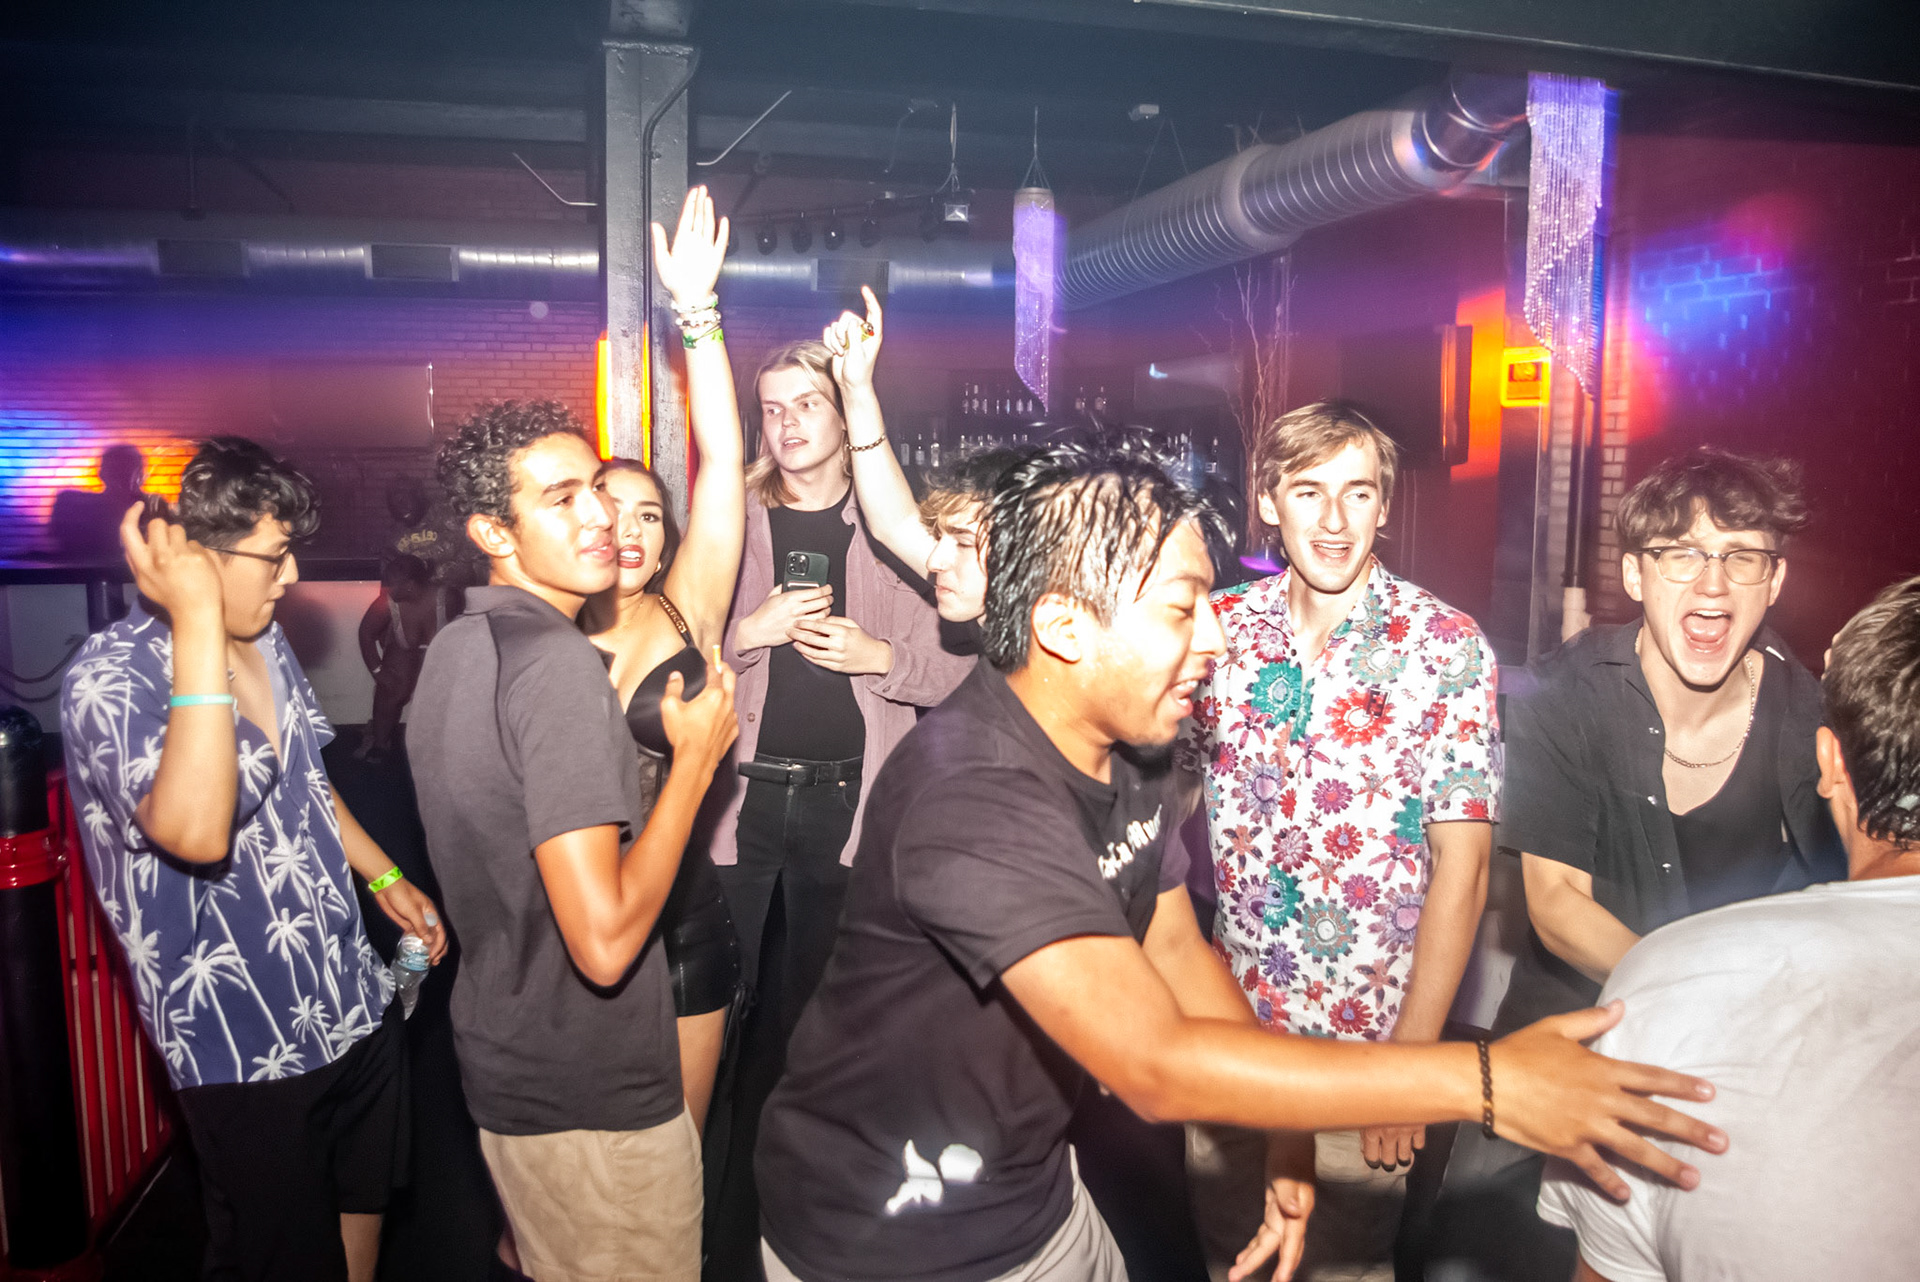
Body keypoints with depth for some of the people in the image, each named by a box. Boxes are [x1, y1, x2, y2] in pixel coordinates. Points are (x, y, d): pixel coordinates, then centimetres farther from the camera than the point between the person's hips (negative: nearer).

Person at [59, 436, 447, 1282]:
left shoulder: (264, 640, 4)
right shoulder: (110, 677, -22)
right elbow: (197, 829, -39)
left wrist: (384, 876, 16)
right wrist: (197, 619, -36)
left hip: (352, 1001, 7)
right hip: (246, 1044, -7)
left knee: (361, 1208, 24)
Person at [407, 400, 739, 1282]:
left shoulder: (454, 648, 6)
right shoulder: (558, 660, -25)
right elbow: (605, 941, -30)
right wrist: (696, 757, -20)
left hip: (503, 1059, 9)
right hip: (594, 1094, -9)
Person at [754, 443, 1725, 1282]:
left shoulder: (1115, 762, -3)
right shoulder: (975, 796, -33)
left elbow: (1178, 948, 6)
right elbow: (1156, 1065, -37)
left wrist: (1283, 1137, -6)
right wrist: (1484, 1081, -33)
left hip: (1034, 1195, 8)